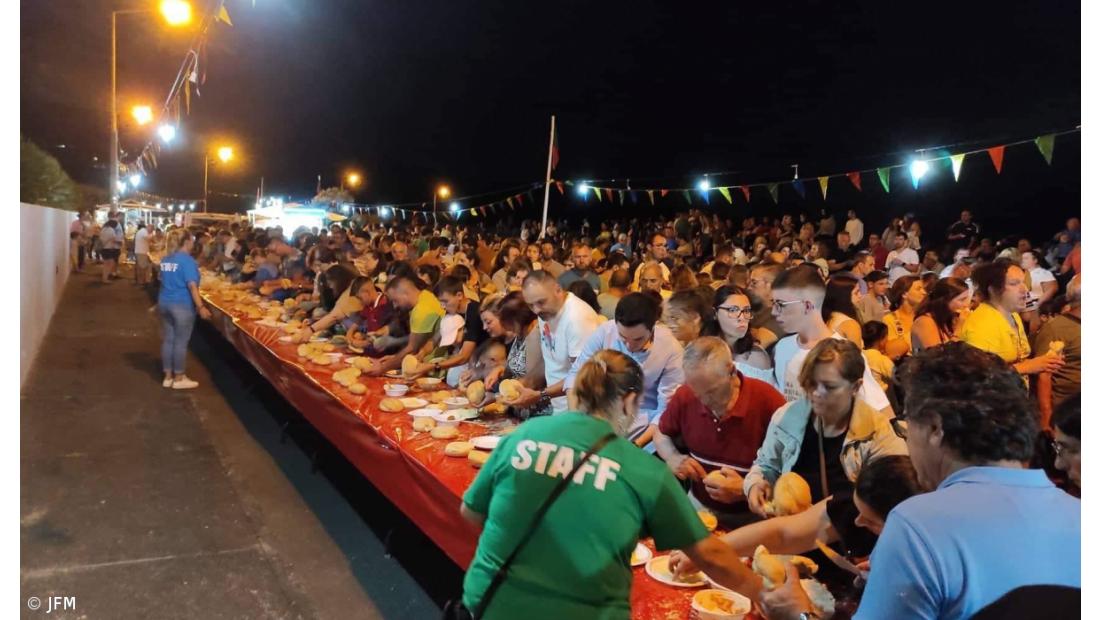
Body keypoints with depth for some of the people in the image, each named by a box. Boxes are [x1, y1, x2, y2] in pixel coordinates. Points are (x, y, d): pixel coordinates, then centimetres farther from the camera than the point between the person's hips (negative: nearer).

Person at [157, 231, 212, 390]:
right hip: (182, 305, -8)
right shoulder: (187, 261, -15)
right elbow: (192, 286, -21)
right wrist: (201, 307, -21)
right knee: (180, 342, 1)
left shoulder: (166, 259, 10)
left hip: (164, 303, 8)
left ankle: (168, 376, 20)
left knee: (167, 340, 12)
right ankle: (179, 378, 8)